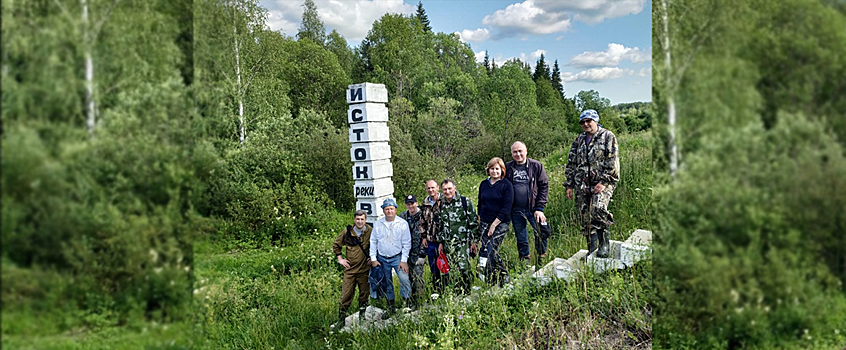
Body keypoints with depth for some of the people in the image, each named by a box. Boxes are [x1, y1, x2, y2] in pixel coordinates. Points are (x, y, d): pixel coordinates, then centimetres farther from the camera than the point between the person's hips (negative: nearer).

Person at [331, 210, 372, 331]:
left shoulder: (371, 232, -4)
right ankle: (341, 320, 9)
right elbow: (336, 245, 14)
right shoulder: (347, 232, -1)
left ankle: (362, 316, 27)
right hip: (350, 269, 0)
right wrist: (340, 259, 8)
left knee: (364, 294, 9)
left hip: (364, 270, 0)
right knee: (346, 295, 0)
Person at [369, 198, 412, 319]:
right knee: (386, 284, 10)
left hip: (398, 258, -3)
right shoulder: (377, 224, 3)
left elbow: (406, 243, -4)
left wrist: (404, 260, -9)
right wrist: (373, 259, 3)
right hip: (382, 259, 3)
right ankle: (391, 308, 22)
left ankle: (407, 303, -7)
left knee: (404, 279, -20)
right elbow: (373, 241, 9)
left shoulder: (403, 223, -5)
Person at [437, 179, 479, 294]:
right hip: (448, 243, 5)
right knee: (452, 270, 6)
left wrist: (474, 241, -6)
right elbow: (440, 225, 20)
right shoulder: (441, 205, 10)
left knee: (463, 268, -12)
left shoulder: (465, 201, -3)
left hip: (463, 241, -4)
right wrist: (441, 242, 17)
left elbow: (474, 223, -3)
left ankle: (466, 292, 0)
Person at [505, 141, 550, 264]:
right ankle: (524, 261, 25)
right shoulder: (508, 168, 4)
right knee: (521, 239, 11)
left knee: (541, 233, -10)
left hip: (533, 209, -2)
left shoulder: (536, 166, -1)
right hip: (516, 211, 2)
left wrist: (539, 208, -8)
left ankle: (542, 257, 10)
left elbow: (544, 187, -1)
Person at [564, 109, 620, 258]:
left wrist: (604, 182, -15)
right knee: (585, 218, 2)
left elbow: (613, 162, -6)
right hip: (582, 185, 5)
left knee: (598, 209, -28)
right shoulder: (579, 140, 18)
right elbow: (571, 164, 20)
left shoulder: (608, 137, 3)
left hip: (602, 183, -5)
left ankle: (604, 245, -18)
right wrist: (569, 185, 13)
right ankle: (592, 250, 11)